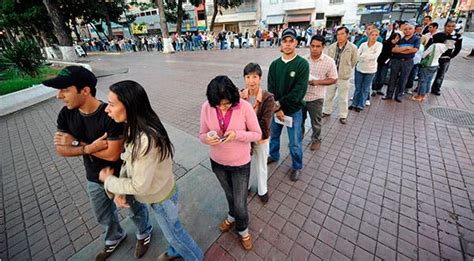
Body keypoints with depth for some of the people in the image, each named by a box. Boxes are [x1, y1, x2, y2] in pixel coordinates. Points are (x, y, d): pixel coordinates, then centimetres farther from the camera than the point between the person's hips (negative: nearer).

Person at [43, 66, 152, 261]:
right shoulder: (66, 114, -10)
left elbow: (112, 154, -30)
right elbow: (61, 149, -7)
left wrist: (76, 143, -22)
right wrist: (89, 148, -24)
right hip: (94, 179, 6)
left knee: (136, 209, 20)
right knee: (104, 216, 29)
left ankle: (144, 234, 50)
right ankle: (115, 237, 59)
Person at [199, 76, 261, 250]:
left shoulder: (245, 107, -23)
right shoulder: (206, 107, -15)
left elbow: (257, 134, -14)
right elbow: (202, 134, -6)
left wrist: (237, 134, -32)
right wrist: (208, 138, -30)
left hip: (240, 163, -3)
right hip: (217, 162, 3)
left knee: (240, 202, 9)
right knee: (229, 194, 28)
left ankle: (242, 228, 44)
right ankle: (233, 216, 60)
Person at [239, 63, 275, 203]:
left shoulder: (268, 98, -21)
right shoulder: (240, 96, -10)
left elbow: (264, 125, -22)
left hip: (261, 139, -3)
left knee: (261, 166, 18)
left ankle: (262, 190, 46)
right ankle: (246, 186, 52)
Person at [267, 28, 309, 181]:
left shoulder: (302, 64, -11)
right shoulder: (275, 64, 0)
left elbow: (299, 91, -18)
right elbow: (271, 89, -5)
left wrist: (280, 103, -19)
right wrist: (276, 109, -15)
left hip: (294, 110, -3)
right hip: (275, 109, 4)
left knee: (294, 143, 7)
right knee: (273, 136, 21)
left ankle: (297, 167, 32)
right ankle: (274, 156, 48)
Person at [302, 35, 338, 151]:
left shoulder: (329, 61, -9)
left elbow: (333, 79, -5)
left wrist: (318, 82, -20)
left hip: (316, 98, -2)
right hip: (301, 96, 3)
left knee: (315, 122, 14)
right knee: (299, 120, 17)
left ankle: (316, 140, 37)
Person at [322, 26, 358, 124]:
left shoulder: (352, 48, -11)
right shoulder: (331, 47, -4)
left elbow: (353, 62, 3)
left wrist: (345, 70, 11)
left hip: (343, 77, -3)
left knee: (343, 98, 8)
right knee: (328, 95, 16)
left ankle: (343, 115, 22)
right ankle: (326, 111, 34)